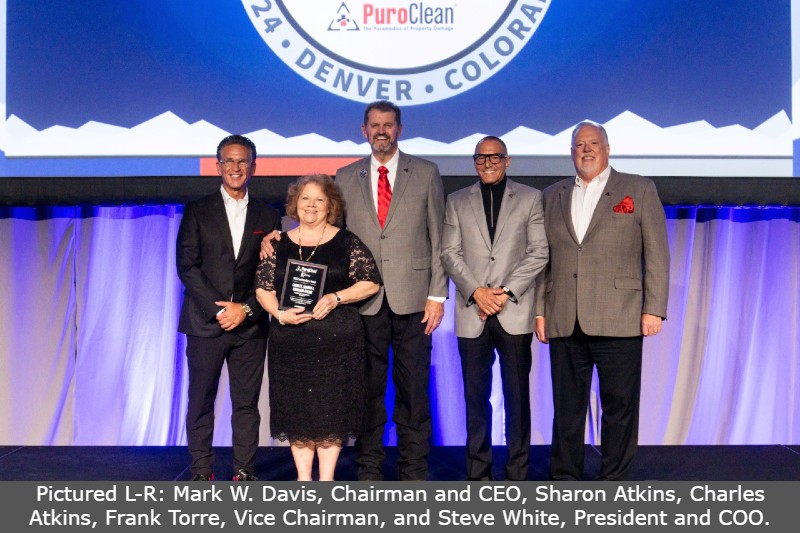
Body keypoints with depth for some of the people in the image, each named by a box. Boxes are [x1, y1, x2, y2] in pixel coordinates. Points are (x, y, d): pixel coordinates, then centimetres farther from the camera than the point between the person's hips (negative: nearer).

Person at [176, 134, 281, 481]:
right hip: (205, 322, -1)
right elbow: (186, 265, -1)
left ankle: (244, 472, 14)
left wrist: (246, 309, -8)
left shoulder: (268, 216, 10)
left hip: (250, 325, 1)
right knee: (201, 401, 4)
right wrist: (217, 309, -10)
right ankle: (201, 472, 15)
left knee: (247, 403, 4)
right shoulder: (197, 211, 6)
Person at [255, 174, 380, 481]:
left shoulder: (347, 242, 3)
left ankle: (326, 479, 11)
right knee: (296, 408, 6)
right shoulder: (279, 244, 10)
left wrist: (336, 298, -15)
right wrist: (279, 313, -10)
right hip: (290, 339, 2)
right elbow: (262, 287, 9)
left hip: (336, 340, -2)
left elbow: (371, 282, -1)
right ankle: (303, 479, 18)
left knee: (332, 407, 0)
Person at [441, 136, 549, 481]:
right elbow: (450, 253, 5)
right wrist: (477, 291, -9)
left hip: (515, 313, -1)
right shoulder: (457, 201, 12)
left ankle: (517, 474, 14)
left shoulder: (530, 198, 9)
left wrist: (507, 291, -9)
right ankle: (478, 474, 14)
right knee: (476, 397, 5)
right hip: (472, 314, 1)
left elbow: (539, 252, 2)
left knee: (517, 396, 3)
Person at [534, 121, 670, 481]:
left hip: (618, 320, -2)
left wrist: (654, 309, -6)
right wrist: (539, 310, 6)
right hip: (564, 323, 3)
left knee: (619, 406, 4)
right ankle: (564, 478, 20)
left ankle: (614, 480, 17)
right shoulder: (553, 196, 16)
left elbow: (657, 255, 2)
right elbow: (543, 258, 13)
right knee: (567, 406, 8)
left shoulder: (639, 190, 7)